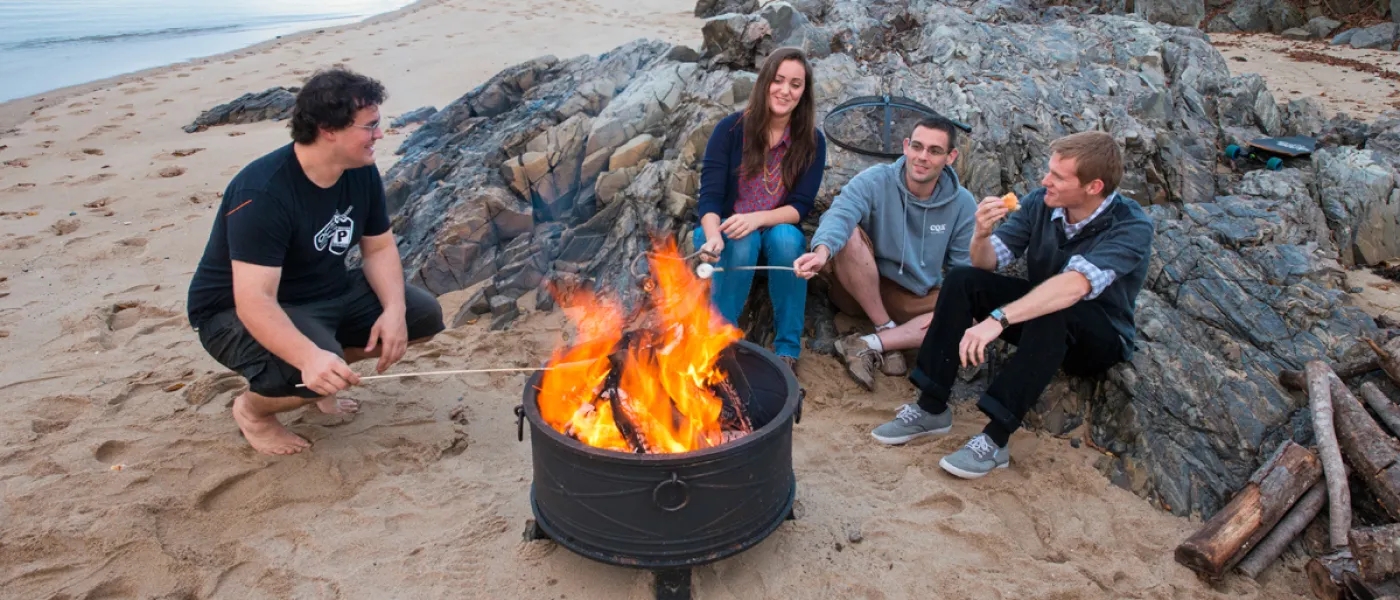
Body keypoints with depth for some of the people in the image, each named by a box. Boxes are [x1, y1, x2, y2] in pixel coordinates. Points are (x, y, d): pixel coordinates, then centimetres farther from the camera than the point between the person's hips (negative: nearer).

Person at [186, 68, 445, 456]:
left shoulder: (362, 172, -8)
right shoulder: (263, 193, -31)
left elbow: (379, 248, 0)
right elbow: (254, 301, -37)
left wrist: (394, 310, -18)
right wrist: (310, 357, -53)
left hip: (326, 293, 8)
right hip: (236, 311, -7)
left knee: (425, 316, -2)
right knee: (317, 374, -35)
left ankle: (320, 382, 11)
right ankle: (253, 408, 1)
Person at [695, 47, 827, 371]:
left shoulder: (812, 142, -4)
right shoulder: (731, 129, -8)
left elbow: (801, 206, -9)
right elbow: (709, 195, -14)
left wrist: (757, 218, -29)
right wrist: (713, 236, -35)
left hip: (779, 231, 1)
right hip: (726, 231, -1)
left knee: (786, 237, -33)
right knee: (742, 242, -35)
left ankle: (787, 349, -21)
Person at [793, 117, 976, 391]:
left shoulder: (963, 204, -4)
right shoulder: (874, 181, -15)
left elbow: (963, 267, -1)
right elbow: (840, 214, -34)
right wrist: (822, 251, -56)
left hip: (916, 300, 3)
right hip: (860, 290, -2)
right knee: (849, 234, -31)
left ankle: (868, 344, -25)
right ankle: (888, 330, -18)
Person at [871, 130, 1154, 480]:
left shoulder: (1131, 227, -25)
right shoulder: (1041, 203, -10)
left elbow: (1074, 285, -42)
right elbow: (987, 263, -7)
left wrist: (999, 318, -51)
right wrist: (982, 235, -30)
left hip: (1100, 340, -5)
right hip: (1041, 318, 5)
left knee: (1052, 314, -38)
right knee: (962, 281, -16)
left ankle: (995, 439, -34)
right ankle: (931, 409, -17)